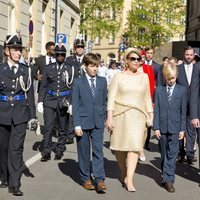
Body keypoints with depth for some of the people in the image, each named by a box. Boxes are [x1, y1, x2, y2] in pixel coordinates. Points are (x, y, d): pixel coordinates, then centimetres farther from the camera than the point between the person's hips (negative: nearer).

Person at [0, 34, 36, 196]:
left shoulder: (26, 70, 3)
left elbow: (30, 93, 4)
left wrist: (33, 115, 1)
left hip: (20, 114, 0)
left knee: (16, 148, -5)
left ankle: (14, 184, -2)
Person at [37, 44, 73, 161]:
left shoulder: (70, 69, 4)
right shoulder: (48, 68, 6)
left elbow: (73, 88, 3)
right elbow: (43, 86, 7)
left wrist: (72, 103, -3)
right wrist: (40, 101, 2)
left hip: (64, 101, 0)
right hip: (50, 101, 0)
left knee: (63, 128, 7)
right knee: (48, 127, -5)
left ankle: (59, 151, 20)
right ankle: (46, 152, 1)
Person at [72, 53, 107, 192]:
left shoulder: (102, 81, 7)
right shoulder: (78, 83, -1)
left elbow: (104, 102, 12)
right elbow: (75, 105, -3)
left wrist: (104, 119, 9)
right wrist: (76, 125, -8)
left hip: (98, 122, 2)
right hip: (83, 122, -1)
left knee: (98, 150, -4)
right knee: (84, 152, 7)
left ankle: (99, 179, -3)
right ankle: (86, 179, 18)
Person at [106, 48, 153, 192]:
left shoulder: (144, 77, 10)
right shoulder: (119, 77, 1)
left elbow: (147, 99, 15)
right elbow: (111, 98, -3)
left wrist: (151, 115, 9)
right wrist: (110, 117, -10)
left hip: (138, 115, 1)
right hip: (120, 115, -1)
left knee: (134, 146, -10)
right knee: (120, 147, 7)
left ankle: (129, 180, -10)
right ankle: (123, 173, 30)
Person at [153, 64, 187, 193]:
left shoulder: (182, 90, 3)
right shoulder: (159, 90, 5)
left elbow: (183, 111, 2)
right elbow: (156, 110, 3)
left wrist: (182, 129, -1)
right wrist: (156, 127, -3)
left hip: (175, 127, -1)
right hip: (162, 127, 2)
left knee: (172, 154, -4)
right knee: (164, 154, 10)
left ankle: (168, 180, -2)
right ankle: (167, 176, 24)